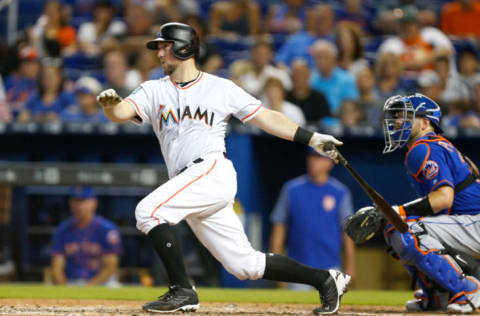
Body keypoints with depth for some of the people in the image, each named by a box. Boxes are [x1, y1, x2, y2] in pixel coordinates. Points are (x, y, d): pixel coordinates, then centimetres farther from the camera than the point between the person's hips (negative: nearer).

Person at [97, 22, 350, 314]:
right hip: (186, 183, 5)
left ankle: (182, 291, -17)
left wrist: (312, 139, 0)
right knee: (245, 264, 3)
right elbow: (122, 113, 1)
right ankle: (324, 280, 14)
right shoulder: (154, 91, 17)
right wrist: (110, 104, -23)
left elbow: (266, 117, 7)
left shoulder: (221, 88, 7)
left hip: (213, 170, -5)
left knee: (148, 211, -23)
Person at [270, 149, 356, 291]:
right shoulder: (291, 189, 3)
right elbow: (279, 225, 5)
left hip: (330, 267, 0)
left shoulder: (340, 192, 3)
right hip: (299, 267, 0)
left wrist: (350, 266, 2)